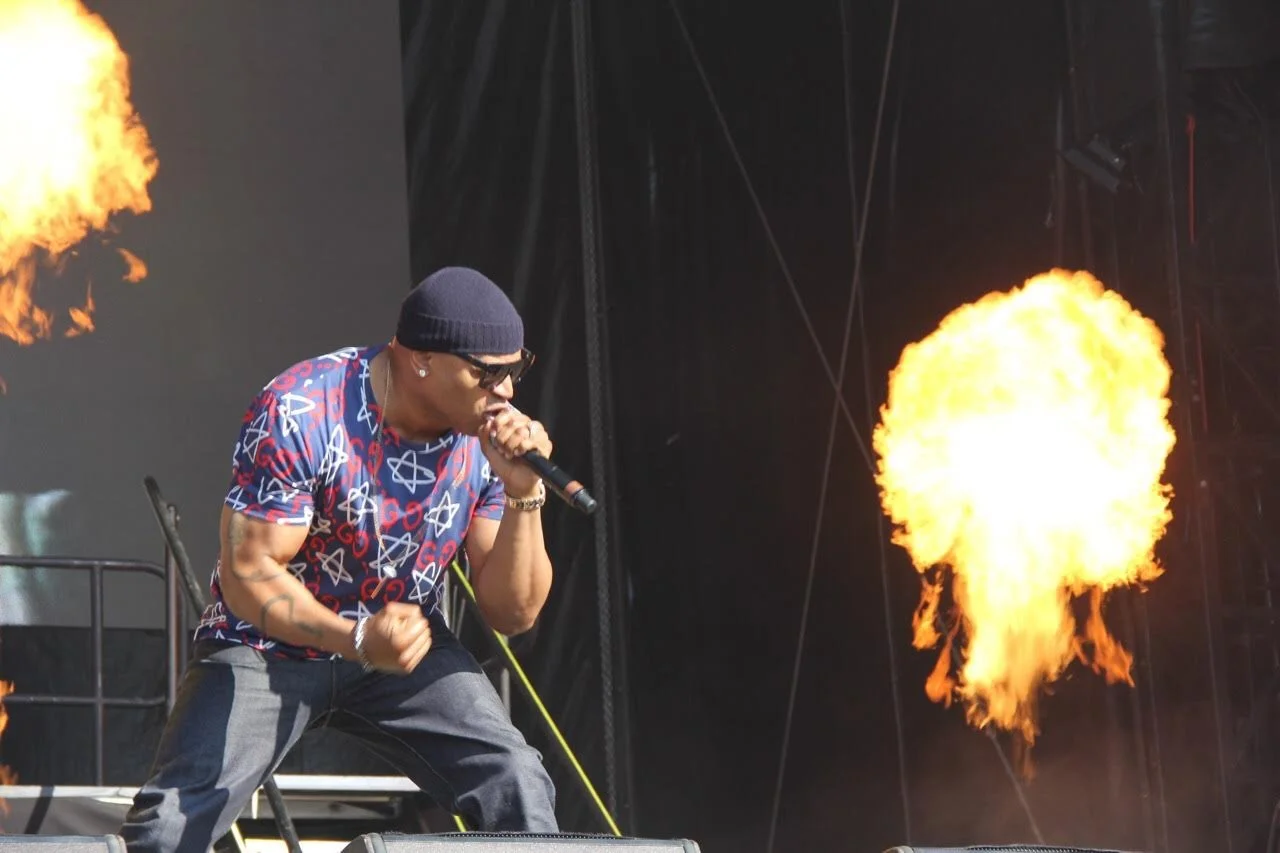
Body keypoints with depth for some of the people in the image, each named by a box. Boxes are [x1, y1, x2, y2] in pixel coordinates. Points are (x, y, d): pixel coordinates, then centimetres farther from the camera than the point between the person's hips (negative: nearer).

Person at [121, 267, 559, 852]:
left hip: (407, 647, 3)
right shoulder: (300, 414, -24)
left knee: (518, 789, -17)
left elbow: (513, 614, -8)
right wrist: (358, 641, -38)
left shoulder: (488, 435, -11)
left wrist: (523, 493, -24)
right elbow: (248, 572, -23)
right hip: (268, 643, -3)